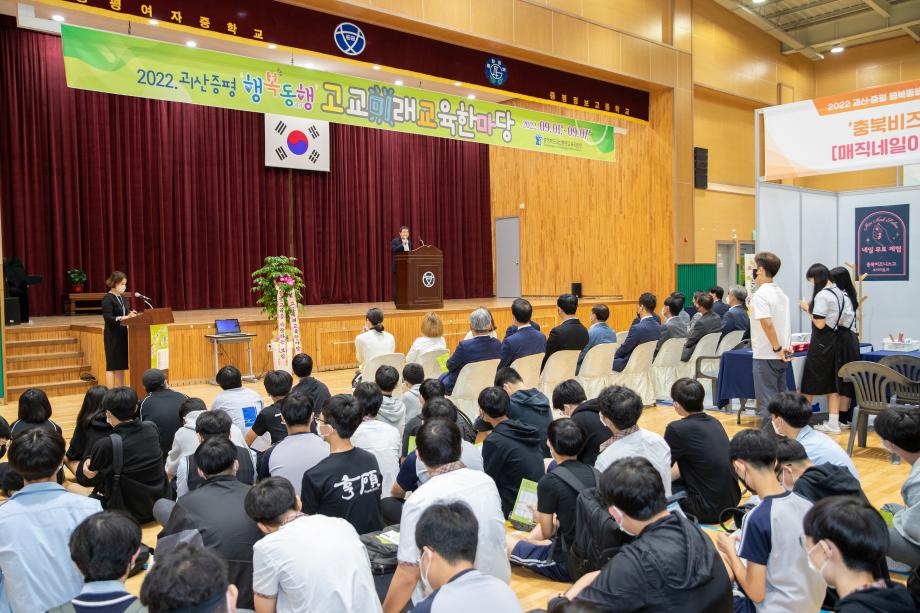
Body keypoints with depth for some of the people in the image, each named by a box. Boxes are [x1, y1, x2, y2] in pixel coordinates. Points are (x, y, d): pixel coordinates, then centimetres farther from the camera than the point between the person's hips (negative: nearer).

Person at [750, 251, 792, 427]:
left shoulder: (760, 294, -15)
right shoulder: (780, 293, 13)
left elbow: (767, 323, -24)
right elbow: (785, 323, 15)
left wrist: (777, 348, -18)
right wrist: (784, 346, 12)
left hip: (766, 355, -8)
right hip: (781, 356, 8)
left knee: (767, 401, -3)